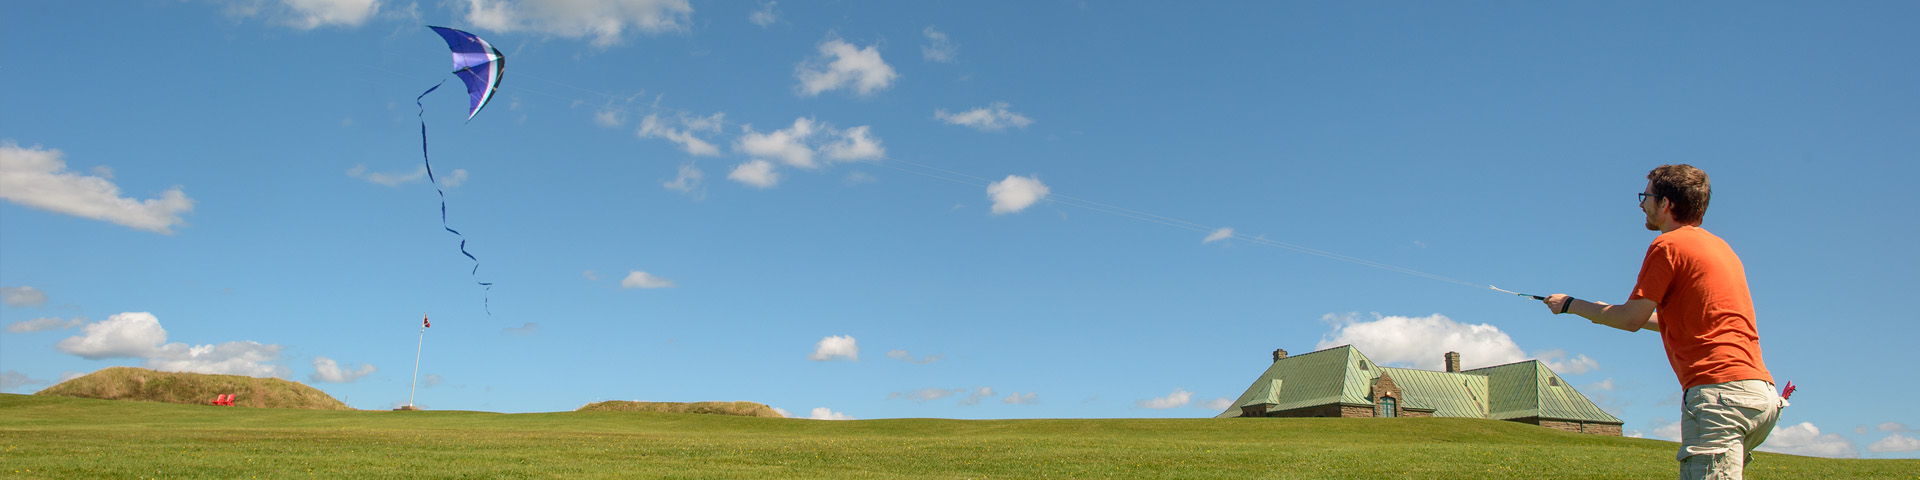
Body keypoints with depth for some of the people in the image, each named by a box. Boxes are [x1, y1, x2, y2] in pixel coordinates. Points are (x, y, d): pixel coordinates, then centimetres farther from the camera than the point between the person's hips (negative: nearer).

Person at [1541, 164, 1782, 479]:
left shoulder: (1669, 245, -4)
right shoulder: (1719, 245, 23)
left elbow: (1632, 319, -4)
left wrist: (1571, 305, 10)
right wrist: (1611, 312, 35)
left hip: (1719, 390, -9)